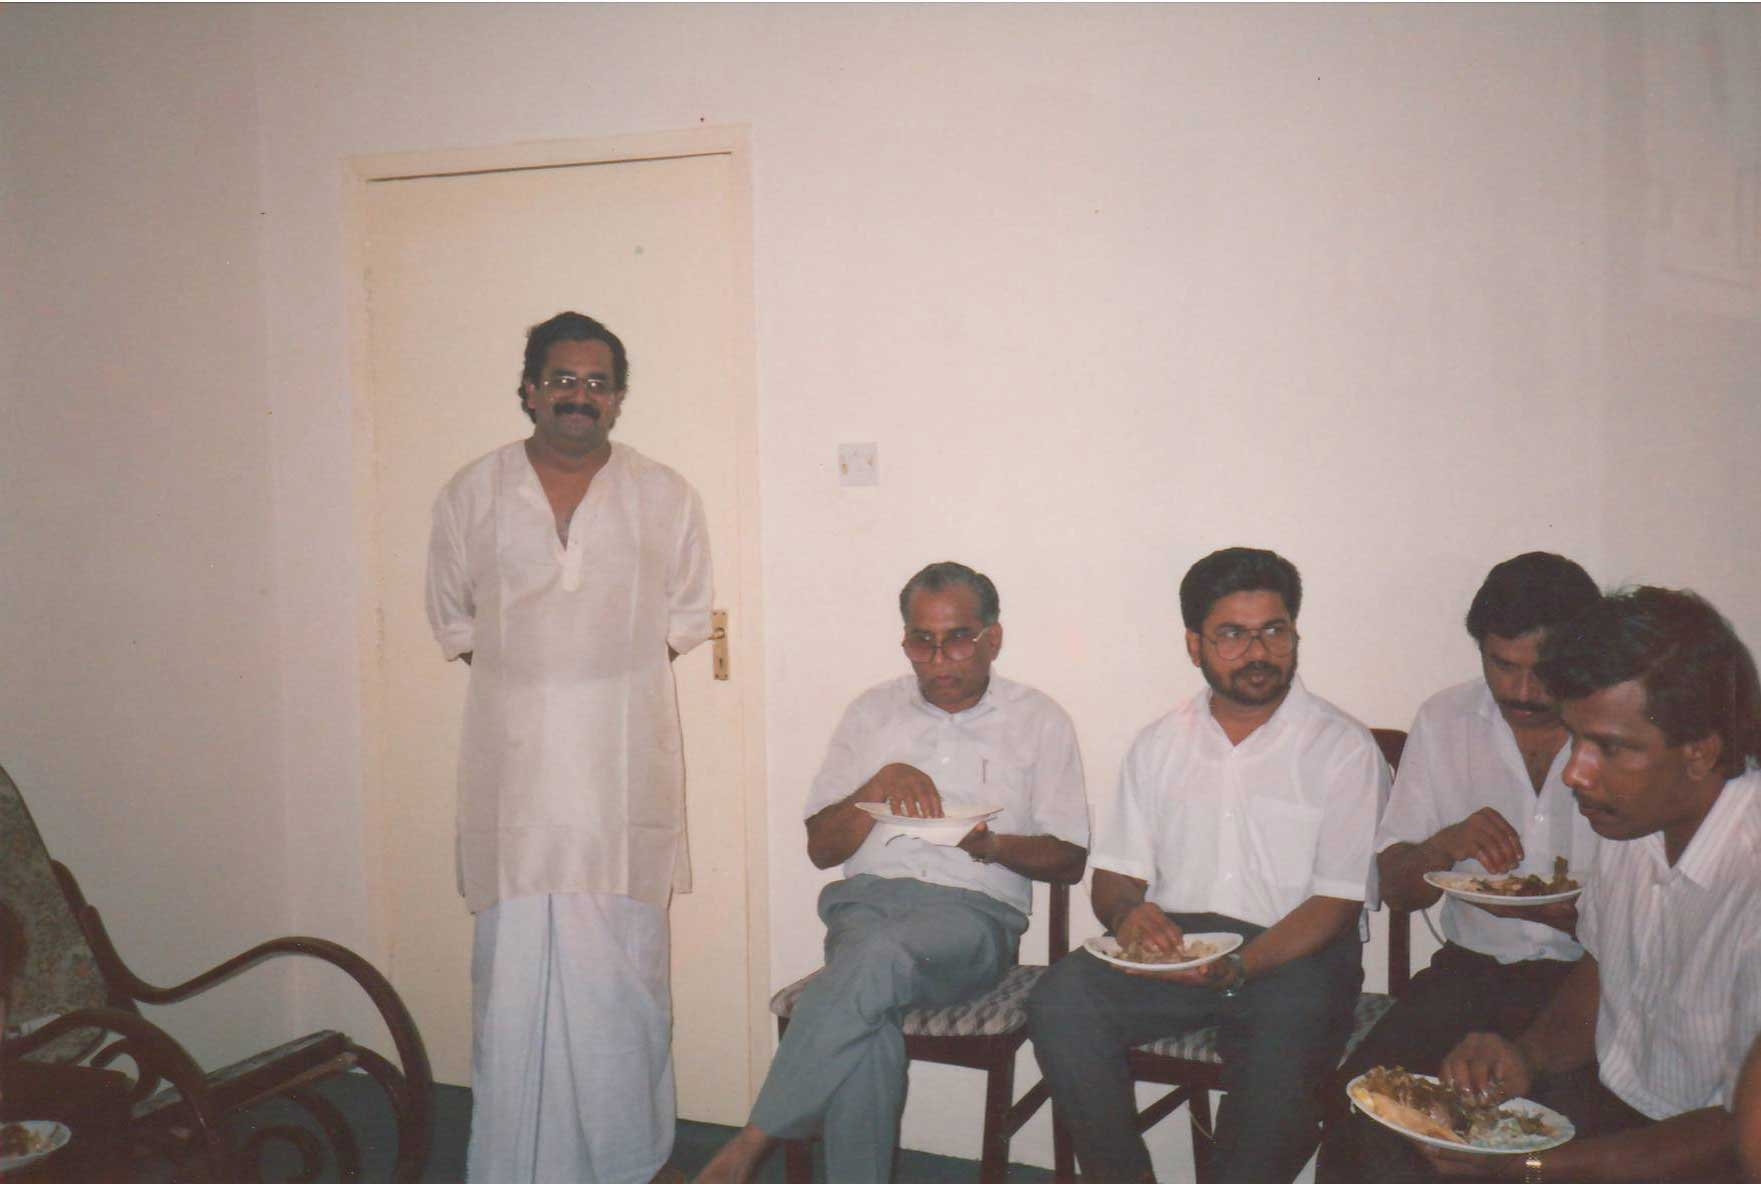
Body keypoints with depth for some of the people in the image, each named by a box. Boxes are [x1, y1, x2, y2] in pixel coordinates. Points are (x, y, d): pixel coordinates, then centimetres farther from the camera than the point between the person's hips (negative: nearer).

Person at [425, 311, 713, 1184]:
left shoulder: (665, 498, 4)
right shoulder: (472, 495, 5)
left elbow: (683, 621, 11)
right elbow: (453, 622, 13)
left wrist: (598, 674, 5)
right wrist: (529, 677, 6)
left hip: (625, 772, 0)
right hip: (515, 774, 0)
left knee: (623, 976, 5)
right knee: (513, 975, 2)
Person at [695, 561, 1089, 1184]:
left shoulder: (1039, 721, 13)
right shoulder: (873, 712, 19)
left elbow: (1070, 859, 10)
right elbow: (820, 846, 16)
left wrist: (997, 847, -10)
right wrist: (879, 785, -3)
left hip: (973, 912, -2)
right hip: (866, 898, 2)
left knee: (879, 954, -36)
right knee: (868, 1025, -34)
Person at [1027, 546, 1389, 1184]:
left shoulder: (1344, 747, 2)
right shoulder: (1160, 743, 15)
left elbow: (1336, 904, -5)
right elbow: (1114, 875, 14)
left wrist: (1237, 967, -21)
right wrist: (1129, 913, -11)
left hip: (1291, 954, -3)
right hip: (1170, 942, 3)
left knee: (1290, 1024, -36)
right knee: (1060, 1000, -24)